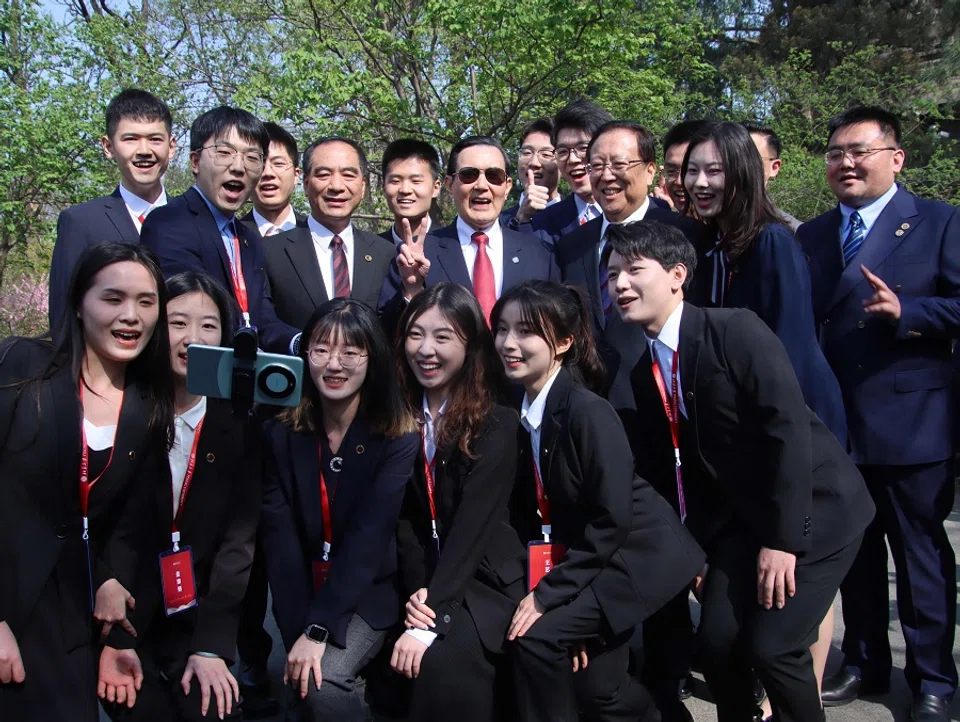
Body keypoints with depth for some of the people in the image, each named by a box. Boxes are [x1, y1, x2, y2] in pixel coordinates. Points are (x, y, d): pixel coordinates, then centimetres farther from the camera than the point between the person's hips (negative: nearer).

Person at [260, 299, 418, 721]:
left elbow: (368, 538, -20)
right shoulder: (282, 433, -5)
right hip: (304, 592, 3)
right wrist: (297, 634, -20)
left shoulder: (399, 437, -14)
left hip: (370, 592, -3)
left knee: (322, 681, -23)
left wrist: (318, 630, -26)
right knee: (305, 687, -13)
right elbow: (279, 538, -11)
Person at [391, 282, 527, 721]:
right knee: (408, 665, -21)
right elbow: (403, 515, 0)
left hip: (484, 579, -4)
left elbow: (473, 524, -18)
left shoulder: (497, 423, -12)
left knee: (443, 663, -27)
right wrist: (416, 591, -17)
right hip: (423, 579, 4)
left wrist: (431, 621, -24)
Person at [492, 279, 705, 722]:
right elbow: (537, 512, 1)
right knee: (594, 682, 12)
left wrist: (549, 593, -20)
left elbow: (612, 518, -24)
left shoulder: (587, 411, -24)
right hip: (584, 555, 7)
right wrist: (551, 584, -8)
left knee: (536, 638, -17)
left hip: (638, 553, -7)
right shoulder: (523, 414, -3)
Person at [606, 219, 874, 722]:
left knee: (771, 645, -13)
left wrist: (782, 539, -22)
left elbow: (789, 427, -23)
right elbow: (671, 467, 7)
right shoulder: (644, 372, 2)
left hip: (812, 511, -5)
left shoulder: (737, 331, -19)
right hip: (741, 518, 6)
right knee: (716, 641, -2)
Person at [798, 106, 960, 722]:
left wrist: (904, 311, -24)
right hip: (836, 422, 4)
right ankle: (865, 665, 32)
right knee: (853, 552, 15)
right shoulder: (811, 236, 11)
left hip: (911, 422, -4)